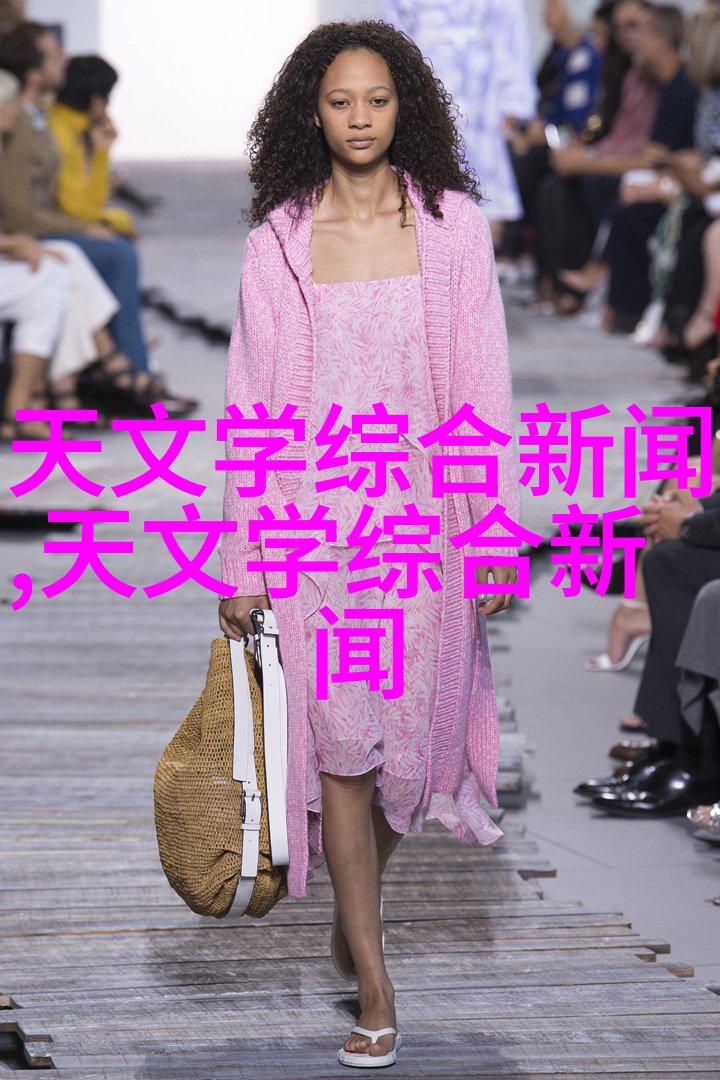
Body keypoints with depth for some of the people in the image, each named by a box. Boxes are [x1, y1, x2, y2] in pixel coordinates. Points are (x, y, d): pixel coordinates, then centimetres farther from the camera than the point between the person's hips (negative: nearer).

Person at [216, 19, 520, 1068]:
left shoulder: (454, 225, 2)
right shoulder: (278, 240, 1)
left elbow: (484, 386, 2)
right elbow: (252, 401, 3)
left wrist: (497, 535, -3)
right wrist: (244, 562, 0)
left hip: (423, 512, 1)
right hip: (316, 510, -1)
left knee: (409, 737, 6)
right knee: (341, 741, -6)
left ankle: (355, 907, 33)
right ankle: (373, 978, 1)